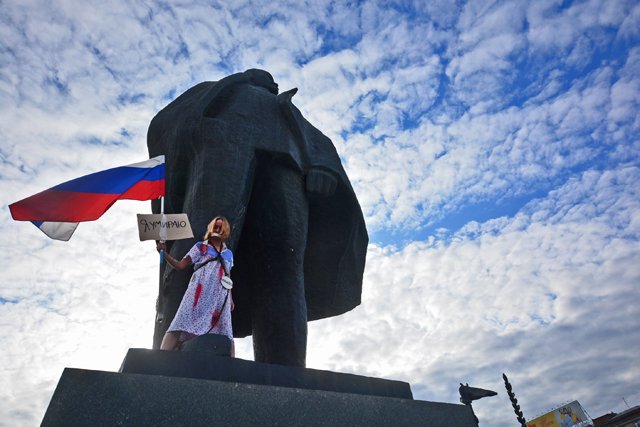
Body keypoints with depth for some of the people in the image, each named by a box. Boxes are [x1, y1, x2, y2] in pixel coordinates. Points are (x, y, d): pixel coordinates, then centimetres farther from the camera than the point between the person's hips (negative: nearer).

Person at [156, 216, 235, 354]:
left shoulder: (228, 253, 22)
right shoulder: (200, 247, 13)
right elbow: (180, 265, 6)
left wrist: (231, 298, 17)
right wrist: (164, 253, -6)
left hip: (220, 297, 3)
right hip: (199, 292, -2)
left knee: (223, 333, -4)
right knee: (184, 323, -13)